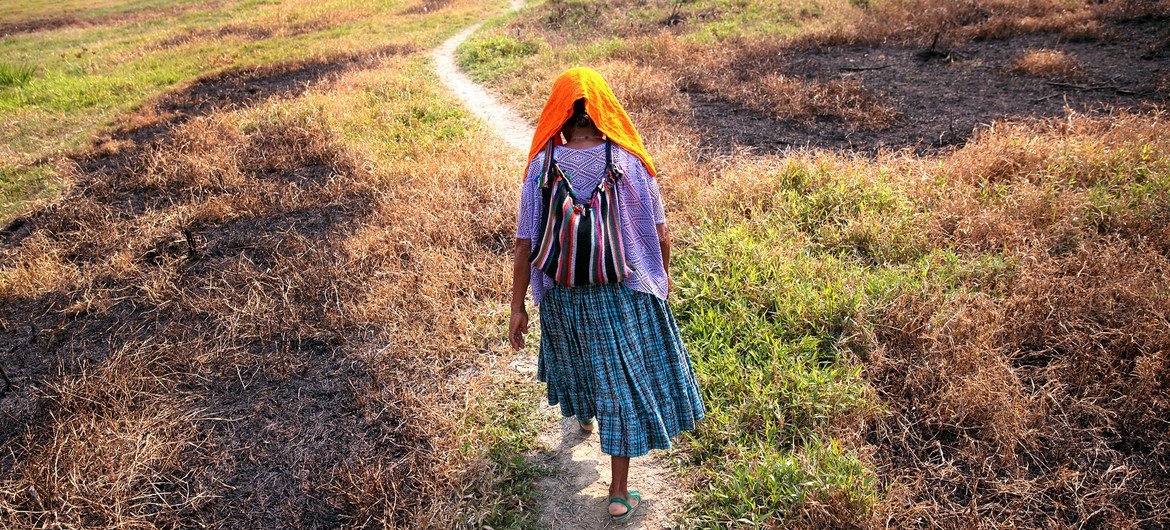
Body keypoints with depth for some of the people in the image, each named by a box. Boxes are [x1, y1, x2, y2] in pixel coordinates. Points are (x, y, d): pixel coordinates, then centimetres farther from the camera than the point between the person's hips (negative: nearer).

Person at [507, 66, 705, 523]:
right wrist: (664, 274, 13)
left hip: (563, 296, 2)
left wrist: (518, 307, -2)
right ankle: (620, 493, 16)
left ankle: (583, 414, 60)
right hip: (623, 296, -1)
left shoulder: (541, 165, -14)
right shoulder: (630, 162, -15)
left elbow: (525, 243, -12)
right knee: (624, 380, 10)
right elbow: (660, 233, -6)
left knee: (575, 355, 30)